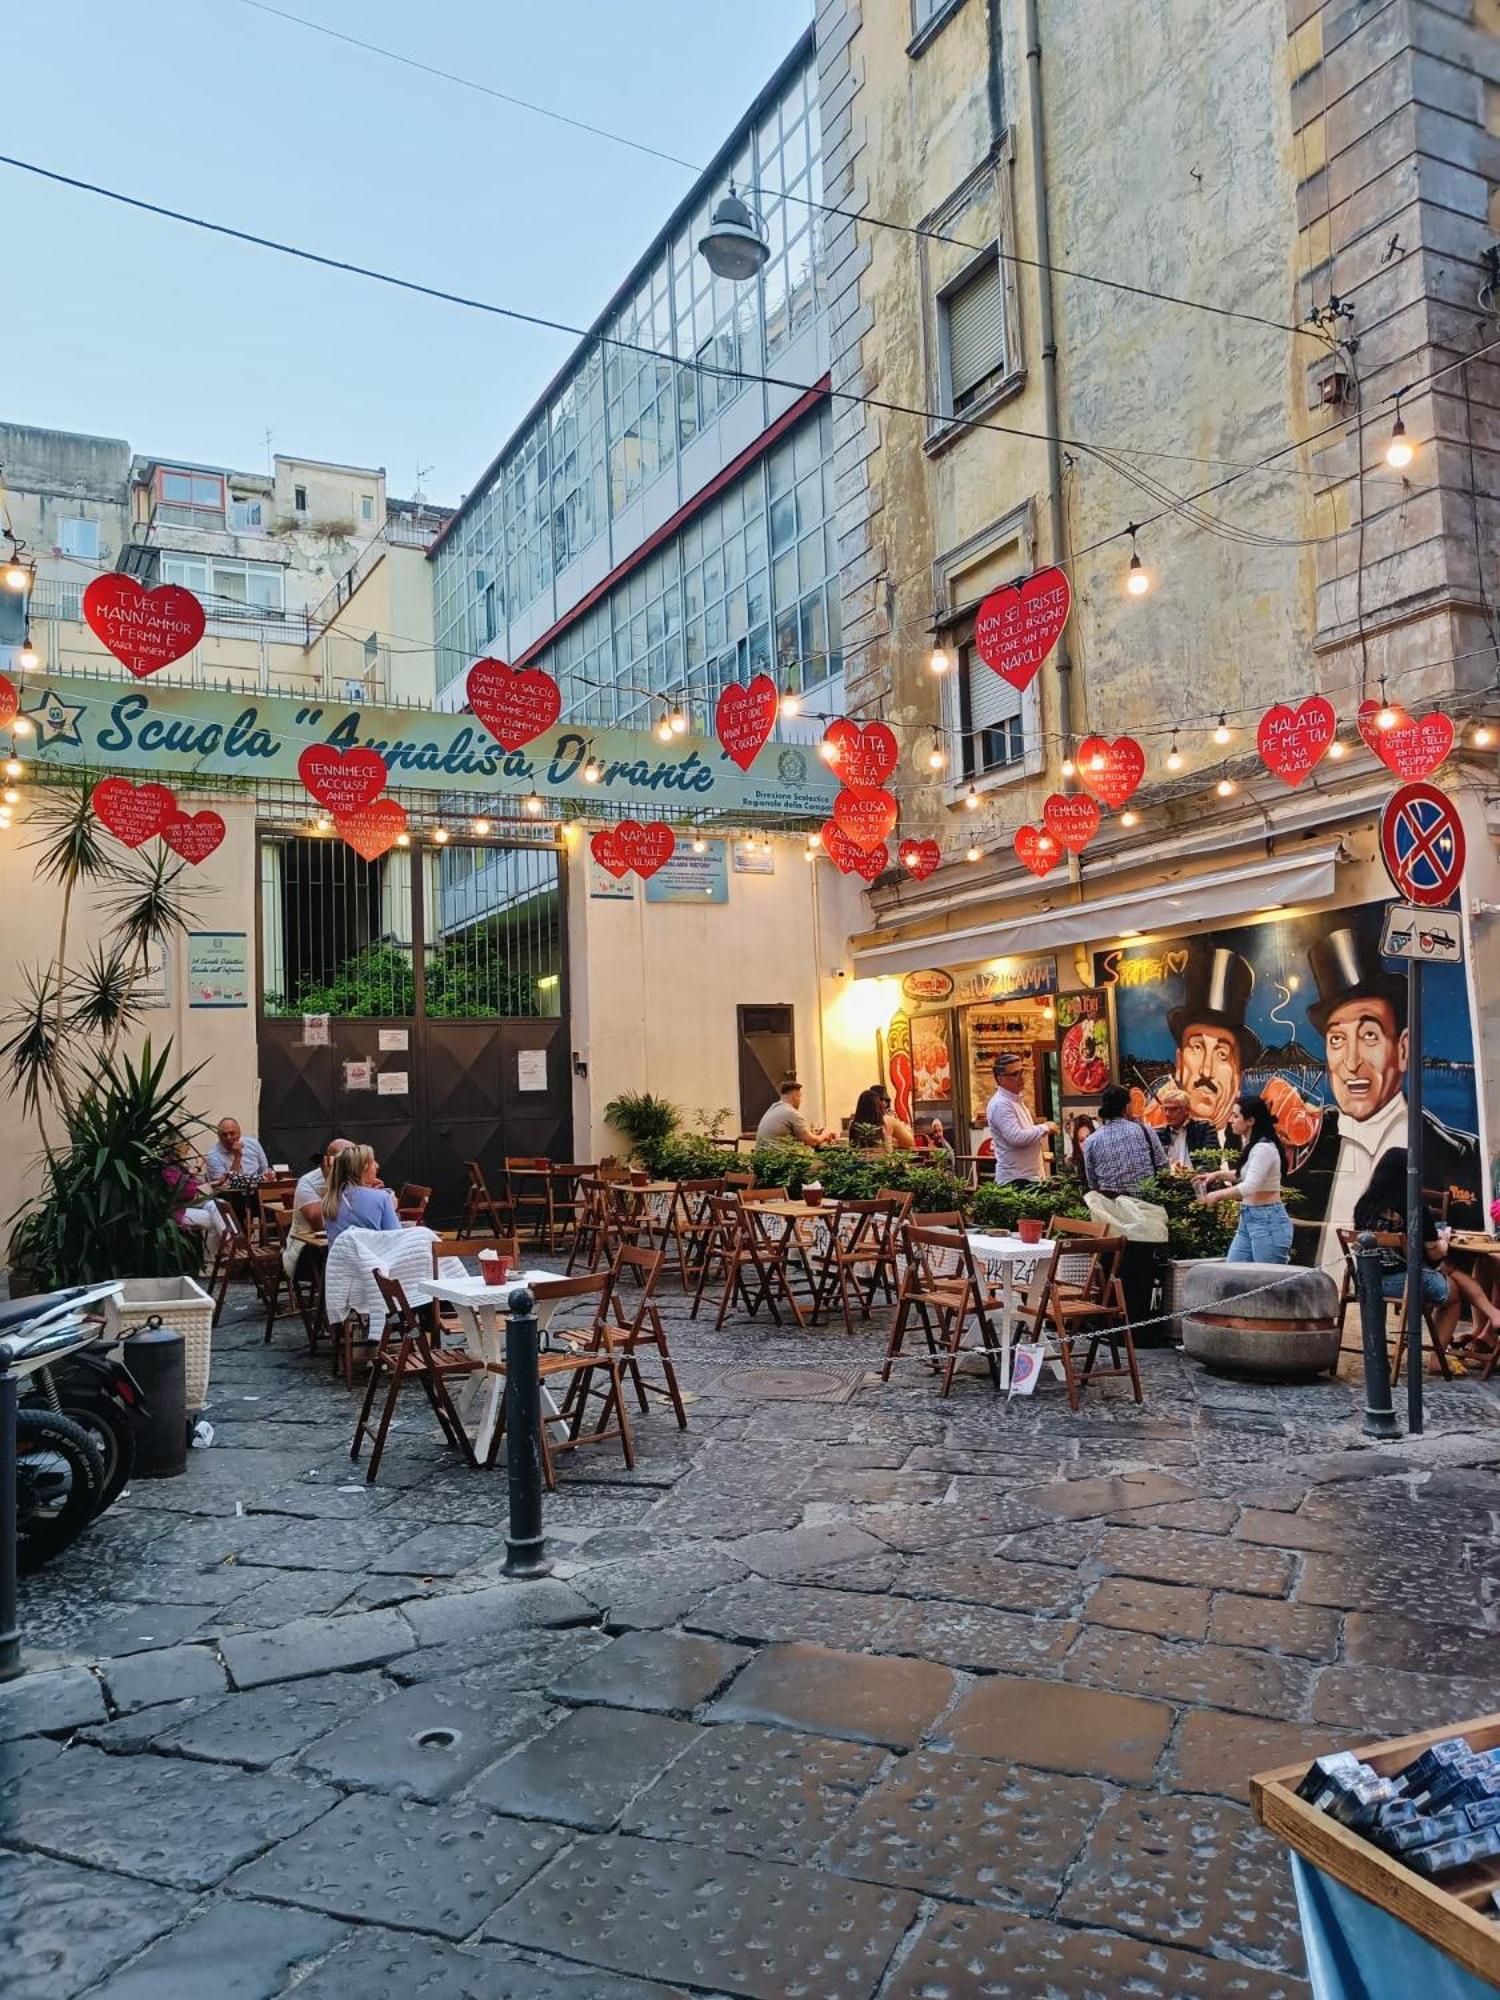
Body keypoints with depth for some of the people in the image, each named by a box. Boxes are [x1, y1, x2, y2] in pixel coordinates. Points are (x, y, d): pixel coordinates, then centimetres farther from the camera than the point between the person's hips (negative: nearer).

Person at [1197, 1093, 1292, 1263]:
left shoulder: (1264, 1148, -18)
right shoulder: (1250, 1144, 11)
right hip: (1247, 1218, 10)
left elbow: (1249, 1187, -26)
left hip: (1268, 1220, -10)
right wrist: (1218, 1174, 16)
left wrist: (1216, 1195, -14)